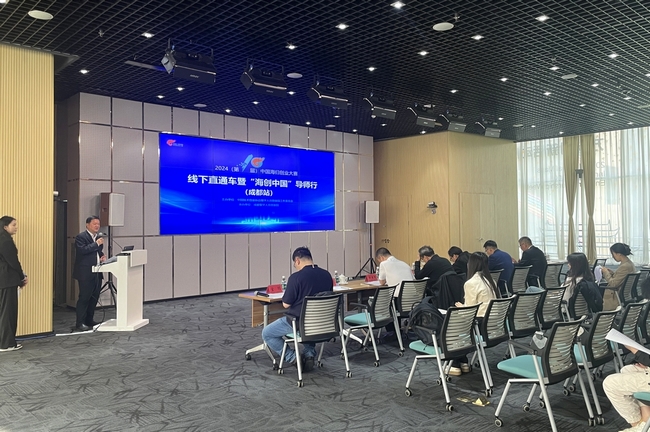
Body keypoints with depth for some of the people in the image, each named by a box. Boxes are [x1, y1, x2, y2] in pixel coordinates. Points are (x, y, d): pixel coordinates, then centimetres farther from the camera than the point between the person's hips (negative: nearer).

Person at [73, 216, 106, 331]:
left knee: (94, 297, 11)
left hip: (97, 273, 8)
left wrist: (102, 256, 8)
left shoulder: (98, 238, 16)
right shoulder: (81, 237, -7)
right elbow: (82, 250, -23)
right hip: (86, 273, -8)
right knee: (84, 298, -4)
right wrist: (96, 244, -21)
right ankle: (80, 323, 2)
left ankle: (89, 320, 22)